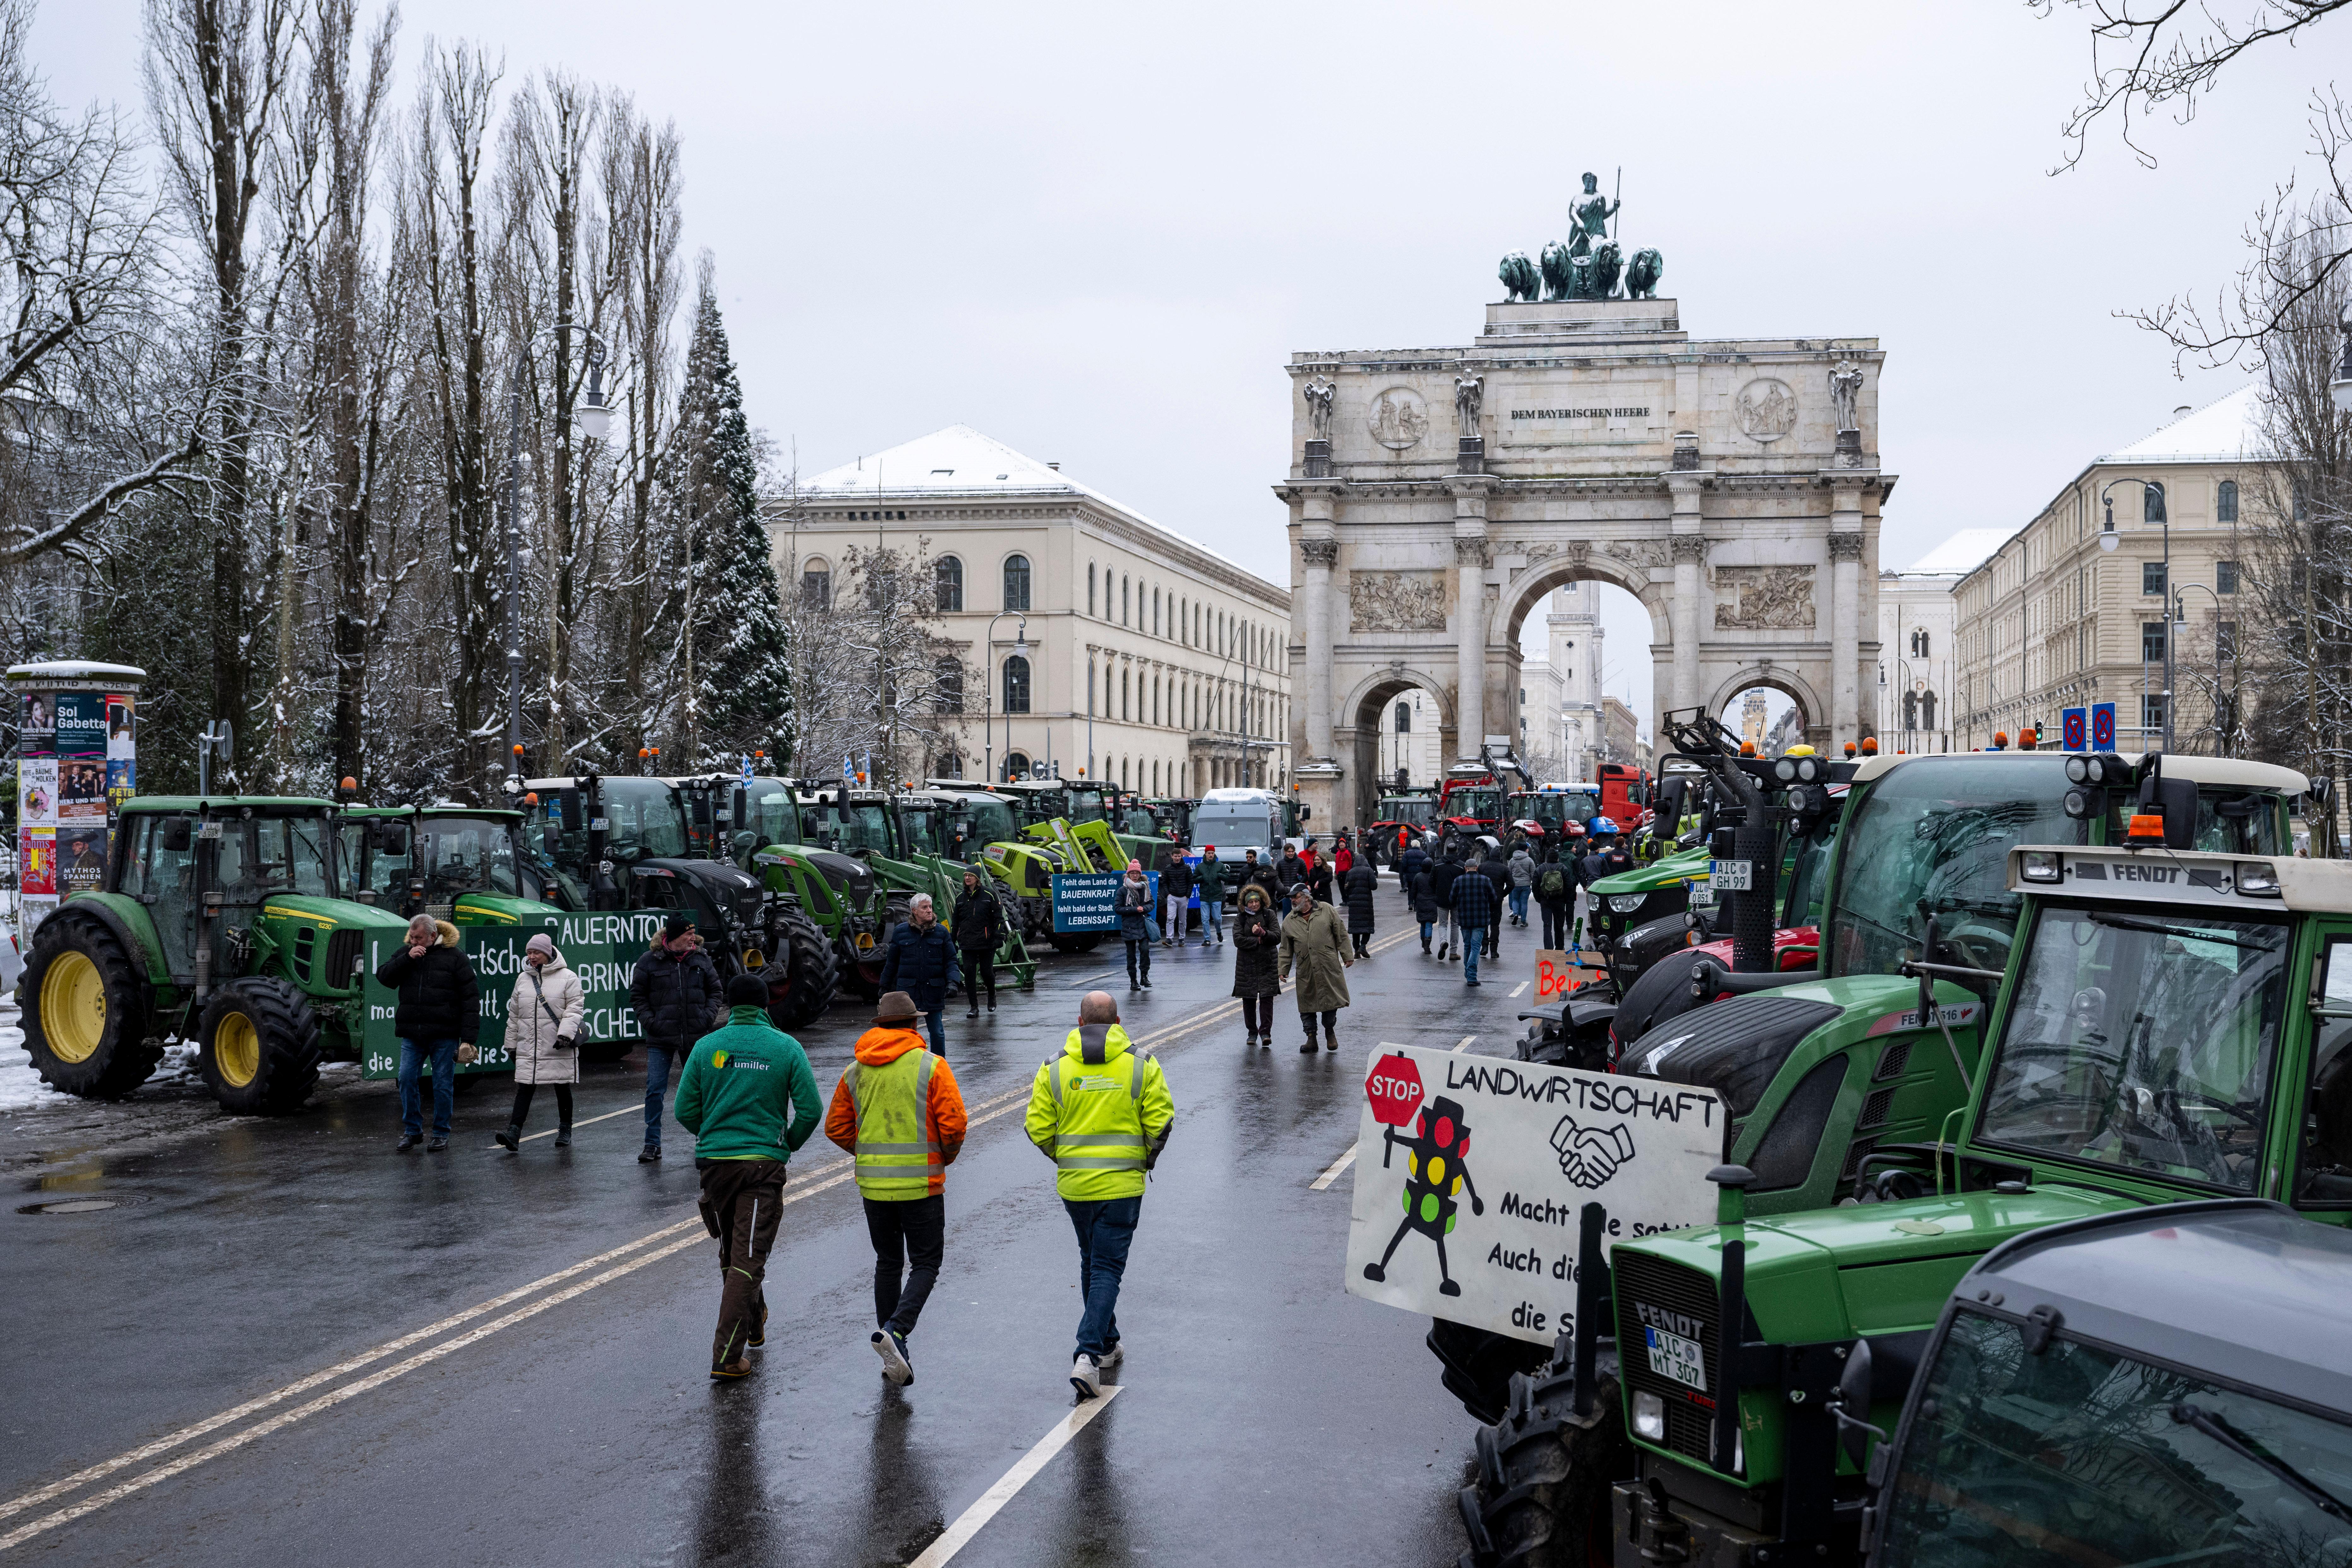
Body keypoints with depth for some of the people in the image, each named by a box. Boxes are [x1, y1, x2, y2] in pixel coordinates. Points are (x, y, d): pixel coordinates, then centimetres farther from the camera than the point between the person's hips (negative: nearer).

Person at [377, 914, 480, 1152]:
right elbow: (383, 977, 1)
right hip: (412, 1034, 3)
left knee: (443, 1084, 2)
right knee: (407, 1079, 0)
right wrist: (407, 959, -13)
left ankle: (441, 1135, 13)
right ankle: (412, 1130, 14)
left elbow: (471, 997, -4)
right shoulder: (405, 952, 9)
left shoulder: (454, 956, -3)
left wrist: (468, 1037, -10)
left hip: (444, 1035, -3)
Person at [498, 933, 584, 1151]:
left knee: (563, 1089, 8)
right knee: (524, 1089, -6)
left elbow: (574, 1009, -9)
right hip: (528, 1048, 3)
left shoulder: (568, 978, -3)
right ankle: (513, 1134, -13)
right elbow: (514, 1014, 17)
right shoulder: (523, 979, 11)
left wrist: (565, 1034, -21)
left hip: (559, 1048, -3)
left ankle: (565, 1131, 22)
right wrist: (511, 1043, 17)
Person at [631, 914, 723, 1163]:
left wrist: (708, 1017, -4)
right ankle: (652, 1145, 3)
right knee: (655, 1091, -4)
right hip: (660, 1040, -2)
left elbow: (716, 991, 10)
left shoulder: (701, 959, 3)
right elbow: (637, 995, 4)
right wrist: (648, 1021, -8)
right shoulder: (650, 961, -4)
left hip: (695, 1039, 2)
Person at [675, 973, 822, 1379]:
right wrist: (790, 1144, 13)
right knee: (749, 1258, -2)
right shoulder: (786, 1048, -2)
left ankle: (754, 1326, 37)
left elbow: (685, 1111, 2)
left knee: (731, 1253, 20)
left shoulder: (706, 1047, 2)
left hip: (715, 1162, 3)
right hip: (765, 1163, -2)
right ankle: (728, 1355, -8)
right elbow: (810, 1110, -5)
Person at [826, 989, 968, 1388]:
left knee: (888, 1263, 16)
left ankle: (894, 1357, 15)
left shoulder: (855, 1070, 6)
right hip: (921, 1182, -4)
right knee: (926, 1263, 6)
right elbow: (953, 1123, -12)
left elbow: (836, 1127, 8)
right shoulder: (931, 1065, -6)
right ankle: (896, 1331, -17)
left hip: (873, 1183, 4)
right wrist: (947, 1156, 8)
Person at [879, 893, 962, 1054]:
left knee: (937, 1031, 5)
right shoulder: (900, 931, 3)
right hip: (907, 990, 0)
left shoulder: (941, 932, 4)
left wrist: (952, 982, -11)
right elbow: (892, 962, 11)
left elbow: (951, 960, 4)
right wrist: (885, 986, 14)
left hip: (933, 991, 0)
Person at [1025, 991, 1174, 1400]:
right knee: (1107, 1267, 0)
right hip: (1122, 1183, -2)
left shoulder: (1055, 1068, -1)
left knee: (1091, 1262, 21)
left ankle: (1107, 1344, 31)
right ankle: (1088, 1356, -13)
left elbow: (1037, 1127, -3)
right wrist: (1147, 1159, 11)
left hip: (1073, 1183, 2)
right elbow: (1162, 1121, -7)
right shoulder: (1141, 1064, -4)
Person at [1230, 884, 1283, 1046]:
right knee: (1248, 1000, 4)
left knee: (1267, 998, -9)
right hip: (1246, 964, 1)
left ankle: (1265, 1032, -7)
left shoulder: (1270, 915, 4)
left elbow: (1278, 937, -3)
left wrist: (1263, 933, -19)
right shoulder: (1240, 918, 4)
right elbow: (1238, 940, -7)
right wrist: (1259, 940, -12)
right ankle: (1252, 1033, 15)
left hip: (1268, 964, -1)